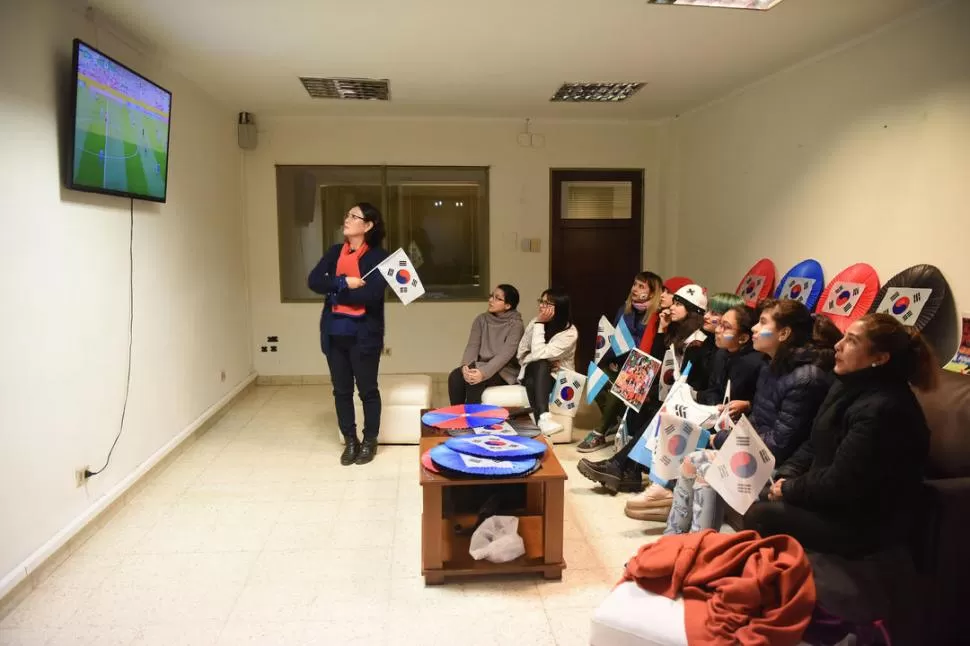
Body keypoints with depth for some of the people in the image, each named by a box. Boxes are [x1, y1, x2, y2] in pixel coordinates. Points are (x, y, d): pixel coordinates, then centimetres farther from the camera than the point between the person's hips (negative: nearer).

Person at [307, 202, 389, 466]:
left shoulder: (378, 256, -7)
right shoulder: (334, 252, 9)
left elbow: (371, 294, -20)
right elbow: (313, 280, -3)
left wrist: (334, 293, -9)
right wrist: (344, 282, -16)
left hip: (363, 334, -5)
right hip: (334, 333, 5)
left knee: (367, 389, 8)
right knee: (341, 390, 12)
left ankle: (370, 441, 24)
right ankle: (350, 441, 27)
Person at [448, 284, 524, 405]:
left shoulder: (515, 325, -8)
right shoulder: (481, 319, 8)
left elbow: (506, 354, -20)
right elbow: (472, 346, -3)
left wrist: (484, 372, -34)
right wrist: (466, 366, -24)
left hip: (504, 371, -5)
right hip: (481, 367, 5)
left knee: (475, 380, -34)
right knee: (455, 376, -26)